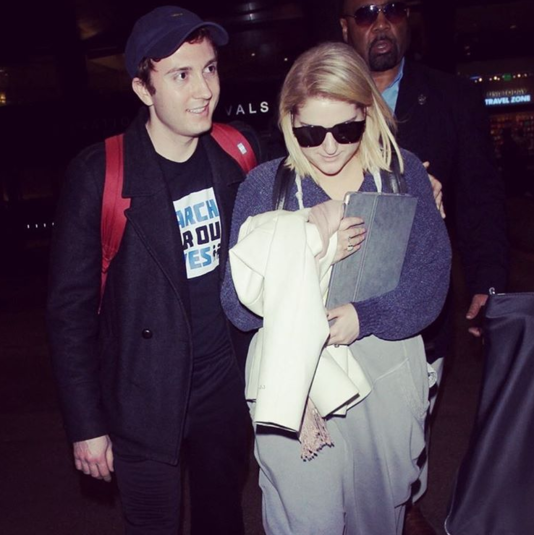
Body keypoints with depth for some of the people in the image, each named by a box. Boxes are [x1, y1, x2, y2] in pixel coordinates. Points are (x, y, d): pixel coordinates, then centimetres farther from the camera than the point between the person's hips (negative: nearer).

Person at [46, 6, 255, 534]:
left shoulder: (233, 160, -3)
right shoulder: (98, 174, -14)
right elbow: (70, 307, -10)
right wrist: (85, 425, -9)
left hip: (226, 390, 4)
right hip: (144, 404, -3)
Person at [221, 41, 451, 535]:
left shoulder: (403, 171, -2)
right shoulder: (264, 185, -7)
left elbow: (431, 280, -6)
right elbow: (241, 306, -12)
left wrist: (365, 317, -23)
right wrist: (317, 250, -24)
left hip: (389, 378, 2)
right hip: (293, 383, -2)